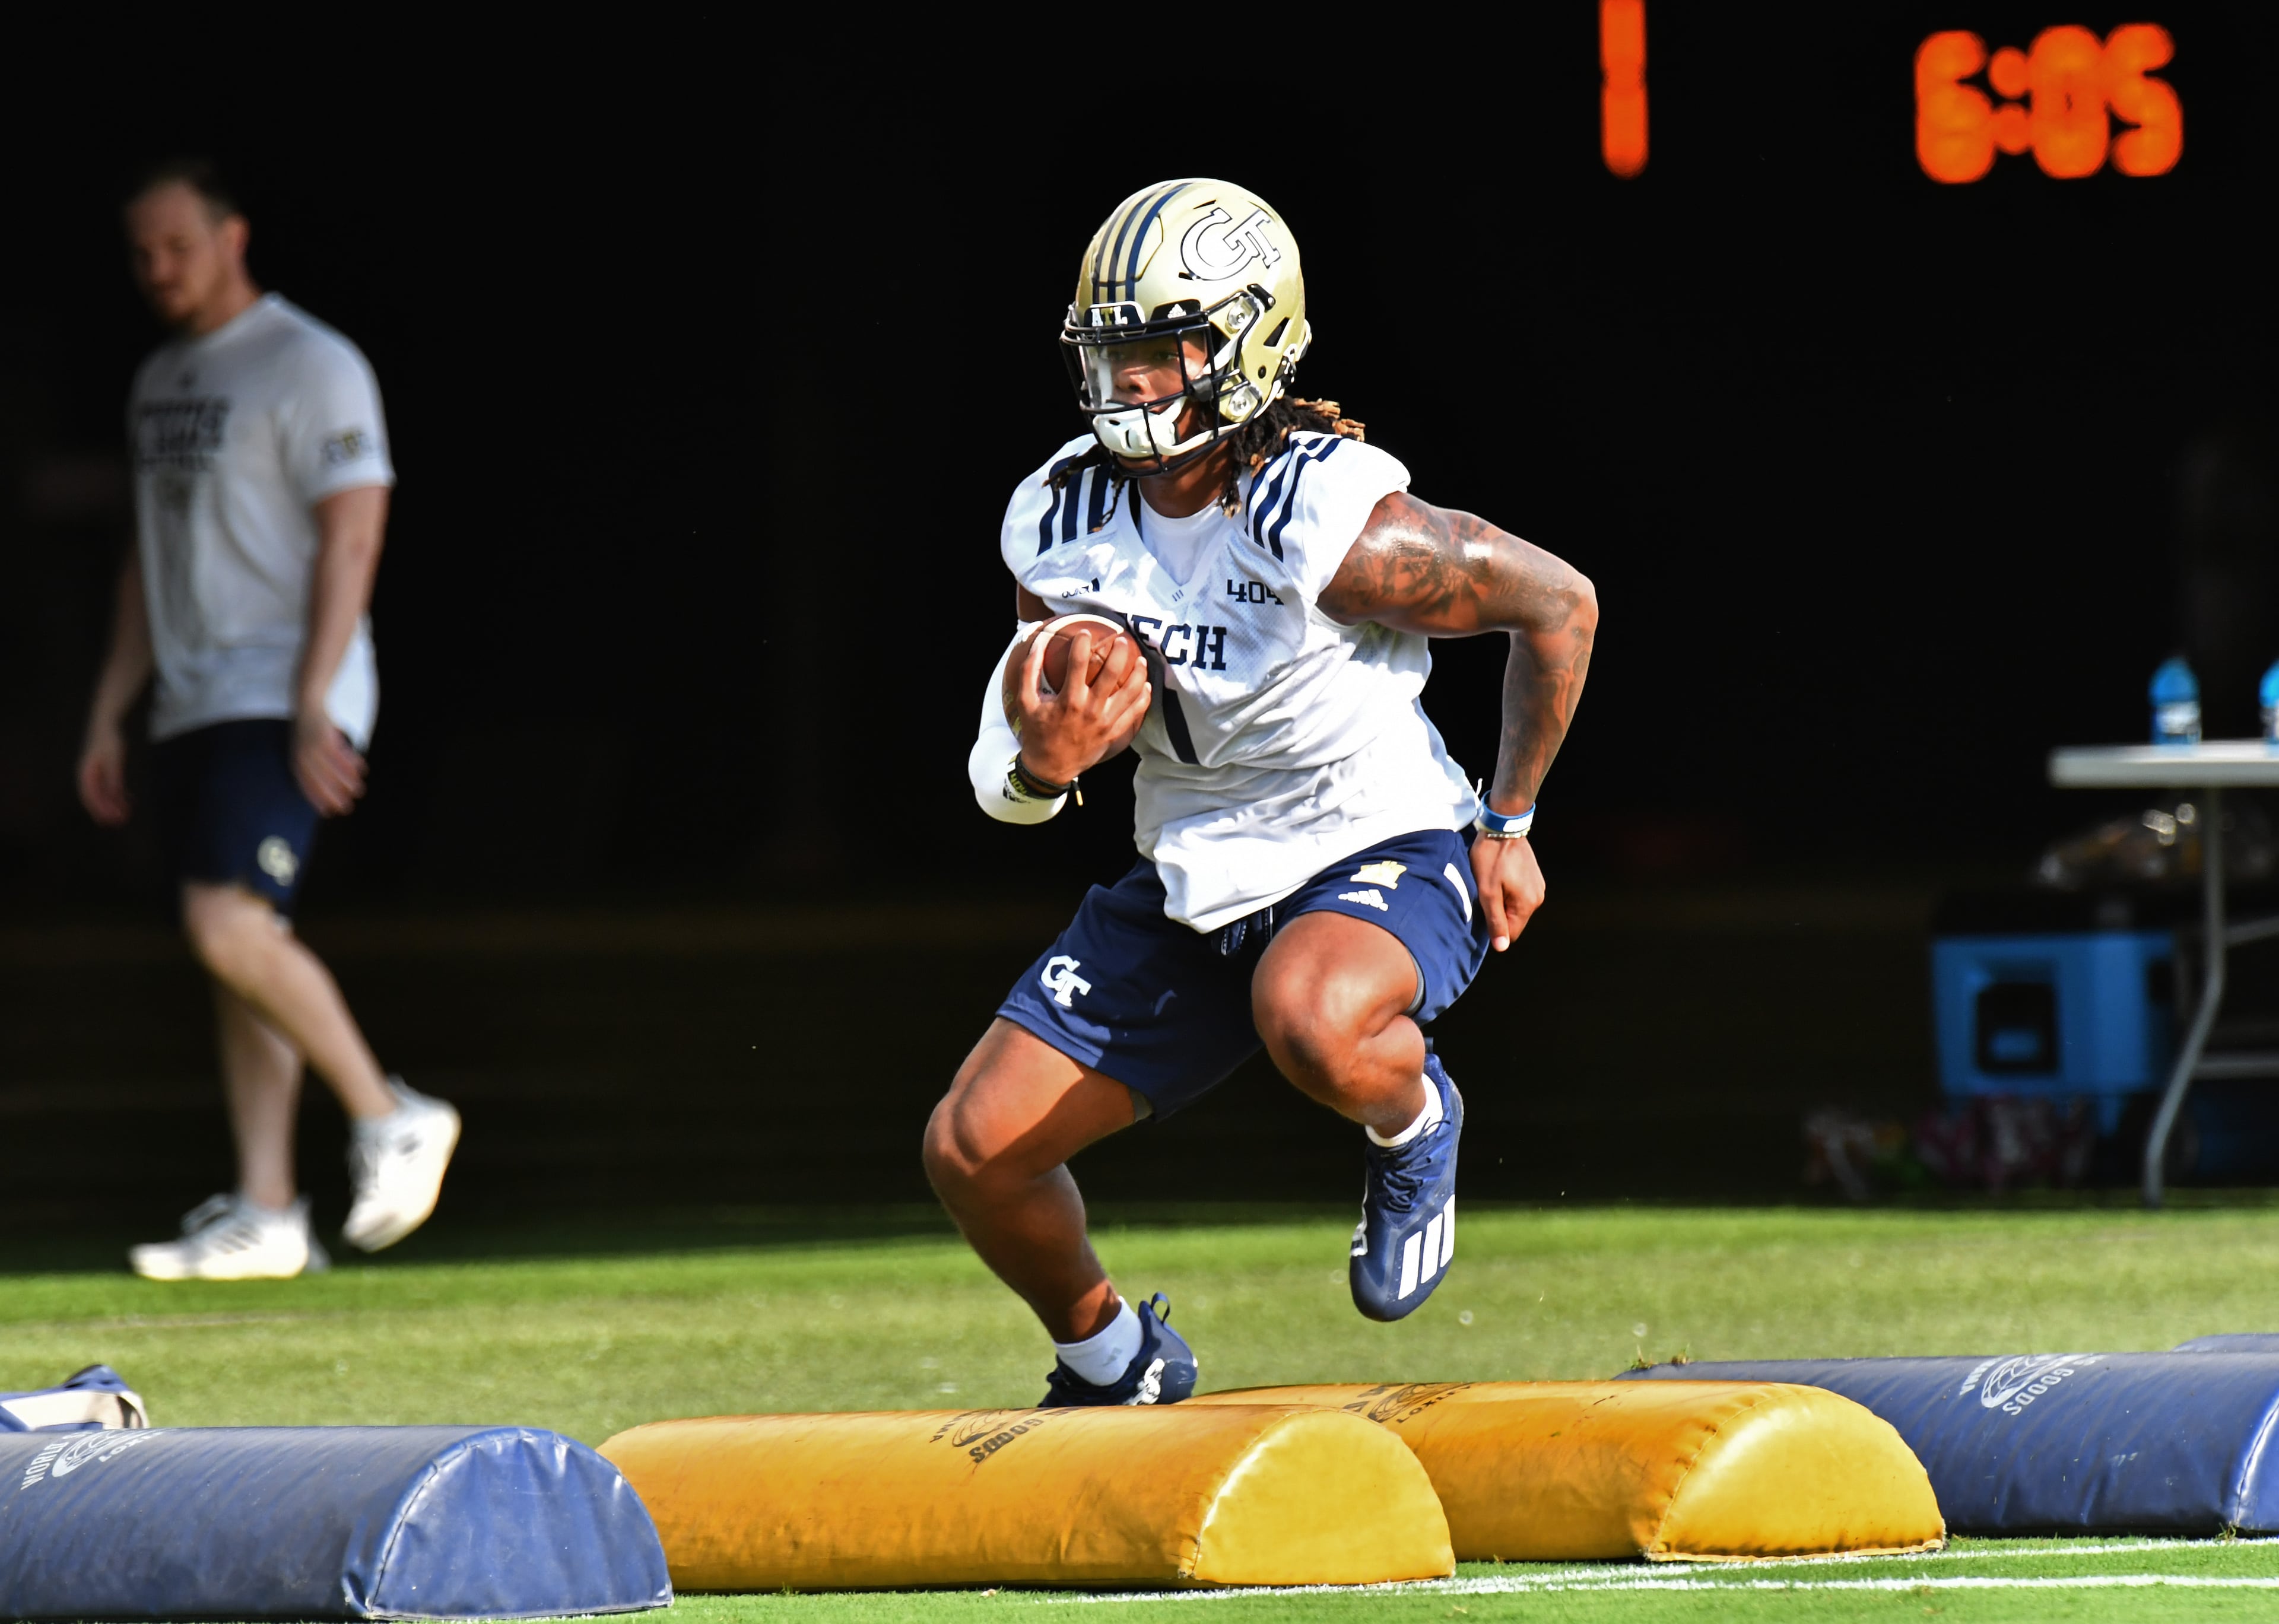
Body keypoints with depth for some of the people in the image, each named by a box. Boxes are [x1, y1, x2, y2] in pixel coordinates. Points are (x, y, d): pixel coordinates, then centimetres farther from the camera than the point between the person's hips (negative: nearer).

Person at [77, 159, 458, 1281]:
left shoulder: (310, 367, -8)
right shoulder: (158, 382, 18)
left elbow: (351, 535, -15)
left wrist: (312, 706, -22)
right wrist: (107, 716, 17)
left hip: (285, 699, -8)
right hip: (191, 706, 8)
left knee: (231, 926, -21)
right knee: (233, 949, 4)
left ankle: (388, 1119, -7)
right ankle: (264, 1213, 4)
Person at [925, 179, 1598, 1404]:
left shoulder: (1335, 523, -25)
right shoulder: (1059, 527, -7)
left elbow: (1558, 604, -11)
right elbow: (1006, 783, 4)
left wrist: (1508, 828, -5)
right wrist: (1041, 766, -22)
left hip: (1381, 855, -6)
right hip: (1194, 879, 6)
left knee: (1313, 1025, -41)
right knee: (973, 1151, -1)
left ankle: (1414, 1123, -3)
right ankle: (1113, 1363, 29)